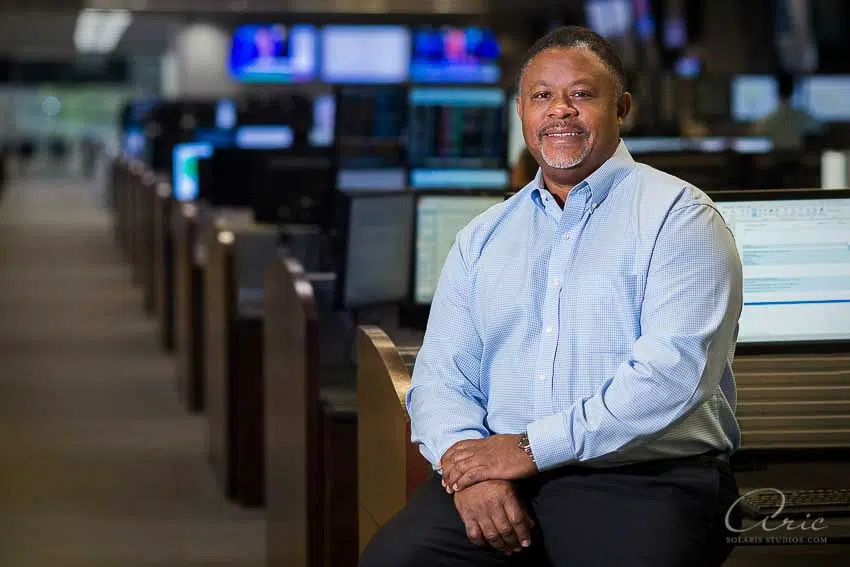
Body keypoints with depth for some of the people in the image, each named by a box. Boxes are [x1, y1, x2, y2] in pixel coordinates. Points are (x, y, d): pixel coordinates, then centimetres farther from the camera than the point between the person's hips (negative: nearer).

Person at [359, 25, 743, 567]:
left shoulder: (676, 214, 1)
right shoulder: (483, 238, 19)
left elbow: (674, 367, -12)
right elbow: (441, 374, 13)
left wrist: (531, 449, -14)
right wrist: (467, 463, -10)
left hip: (645, 477, -3)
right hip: (497, 477, 4)